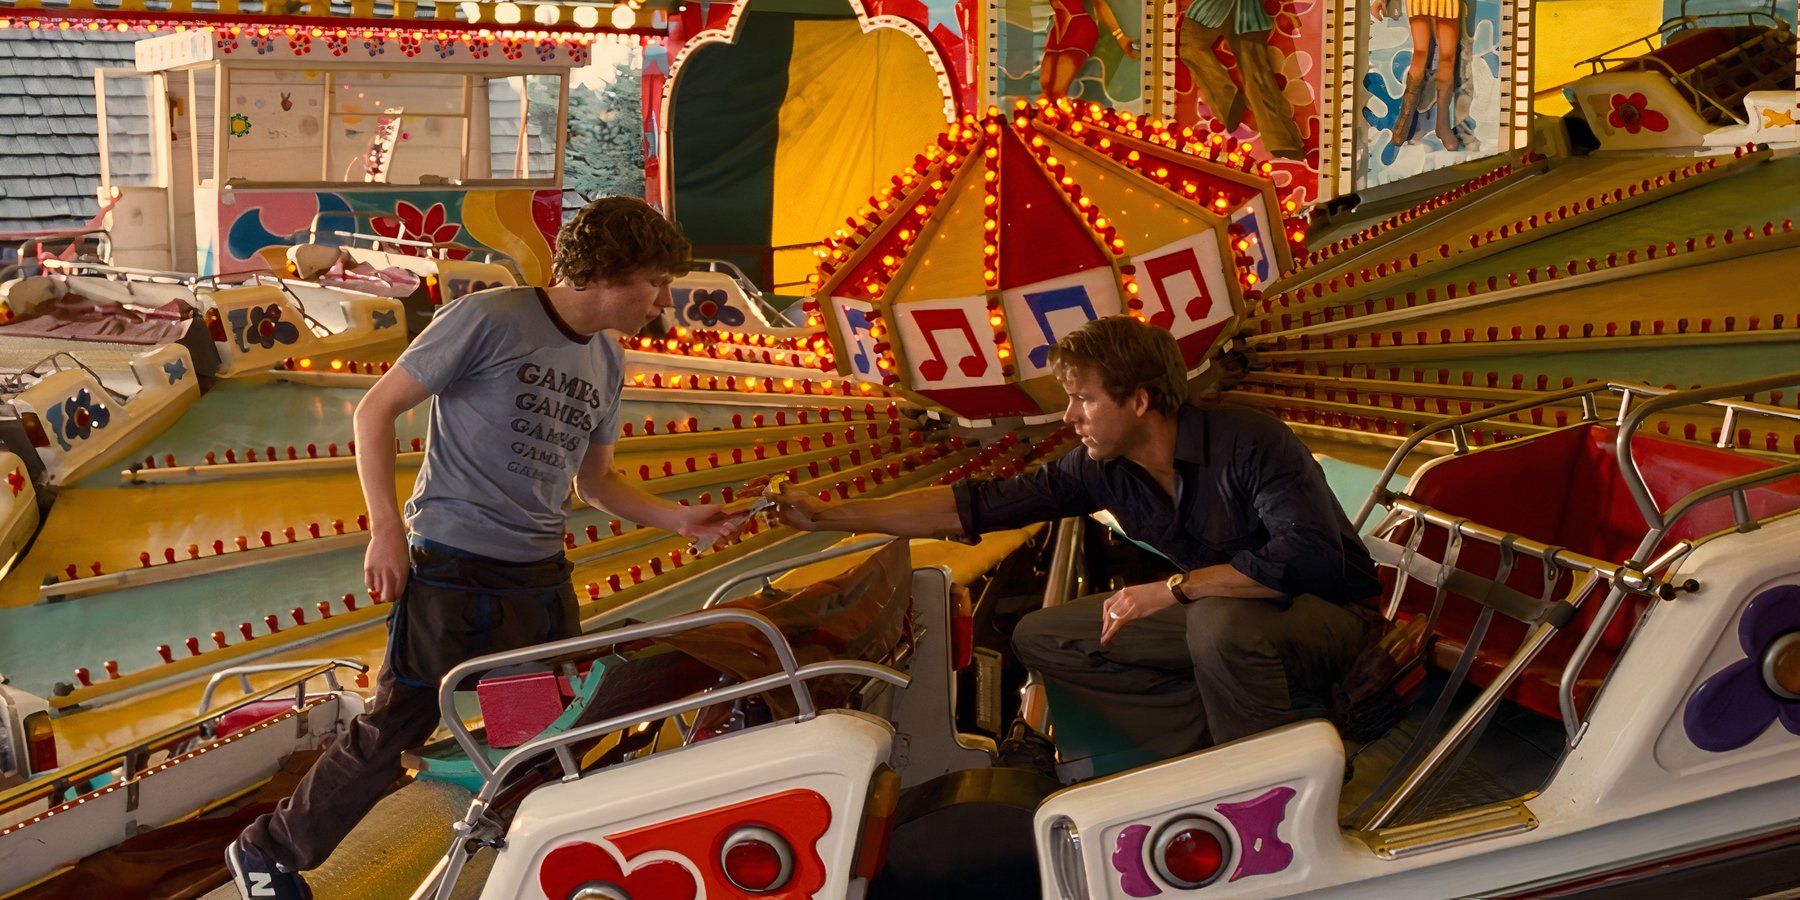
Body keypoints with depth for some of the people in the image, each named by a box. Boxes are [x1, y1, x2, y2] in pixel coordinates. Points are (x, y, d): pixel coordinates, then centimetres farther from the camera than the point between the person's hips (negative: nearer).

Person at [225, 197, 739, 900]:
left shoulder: (607, 364, 10)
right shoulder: (490, 319, -13)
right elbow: (377, 408, -8)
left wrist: (679, 518, 6)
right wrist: (386, 529, -13)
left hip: (542, 577, 7)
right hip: (453, 570, -7)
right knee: (395, 730, -2)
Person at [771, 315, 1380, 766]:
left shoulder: (1248, 442, -25)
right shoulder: (1103, 470, -5)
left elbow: (1311, 556, -35)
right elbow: (979, 504, -4)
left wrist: (1174, 589, -33)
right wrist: (830, 516, -6)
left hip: (1326, 615, -7)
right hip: (1210, 614, 7)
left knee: (1221, 620, -41)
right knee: (1040, 637, 0)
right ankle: (1218, 748, -11)